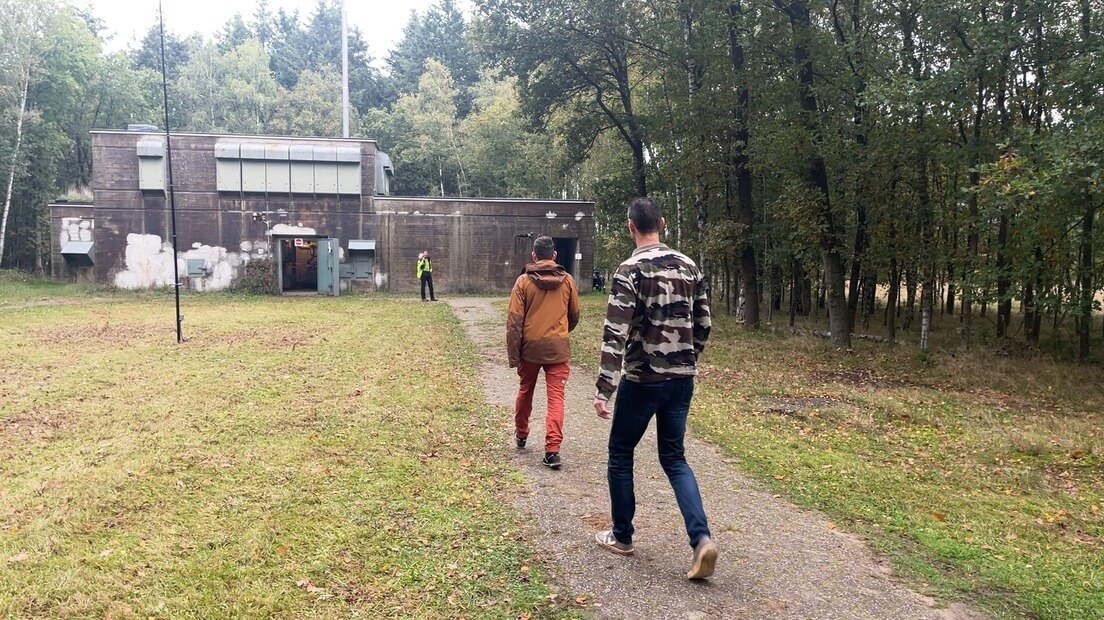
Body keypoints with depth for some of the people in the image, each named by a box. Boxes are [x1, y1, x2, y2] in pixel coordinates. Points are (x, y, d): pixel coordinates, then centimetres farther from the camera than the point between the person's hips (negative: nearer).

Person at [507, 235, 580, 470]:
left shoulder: (523, 281, -5)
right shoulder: (567, 280, 0)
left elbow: (514, 320, -8)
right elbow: (574, 316, 11)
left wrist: (513, 354, -3)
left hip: (530, 346, 0)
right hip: (558, 347, 0)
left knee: (525, 391, 20)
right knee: (556, 398, -1)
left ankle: (521, 434, 39)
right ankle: (552, 450, -10)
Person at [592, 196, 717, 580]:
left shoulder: (629, 271, -13)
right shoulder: (688, 267, 6)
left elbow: (615, 335, -20)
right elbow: (703, 325, 11)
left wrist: (603, 389, -20)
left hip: (642, 379, -5)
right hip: (682, 379, 6)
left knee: (620, 455, 14)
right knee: (674, 457, 15)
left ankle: (621, 537, 25)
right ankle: (701, 539, -2)